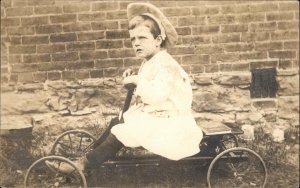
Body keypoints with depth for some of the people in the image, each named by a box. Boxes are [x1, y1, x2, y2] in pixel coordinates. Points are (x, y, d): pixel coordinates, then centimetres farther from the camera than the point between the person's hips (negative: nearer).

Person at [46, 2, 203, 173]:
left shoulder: (164, 63, -19)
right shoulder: (150, 63, 14)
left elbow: (156, 95, -33)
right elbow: (146, 93, 16)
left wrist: (137, 80, -20)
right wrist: (132, 80, 0)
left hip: (166, 124, -10)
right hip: (152, 117, 10)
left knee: (120, 132, -16)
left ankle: (84, 164, -5)